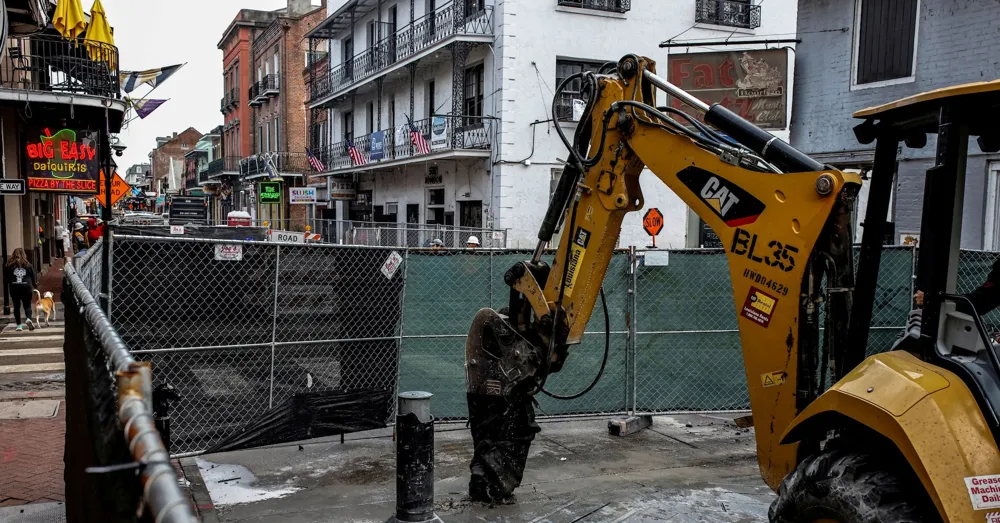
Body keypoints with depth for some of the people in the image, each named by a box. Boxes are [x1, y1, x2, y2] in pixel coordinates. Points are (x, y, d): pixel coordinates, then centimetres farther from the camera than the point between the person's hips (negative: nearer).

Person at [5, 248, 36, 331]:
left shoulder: (9, 265, -2)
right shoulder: (28, 264, -2)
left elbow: (5, 278, 0)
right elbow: (33, 276, 2)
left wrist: (9, 282, 18)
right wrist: (34, 285, 17)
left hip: (14, 288, 0)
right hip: (26, 287, 0)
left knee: (16, 306, 8)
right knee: (27, 305, 9)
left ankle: (19, 325, 9)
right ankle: (28, 318, -18)